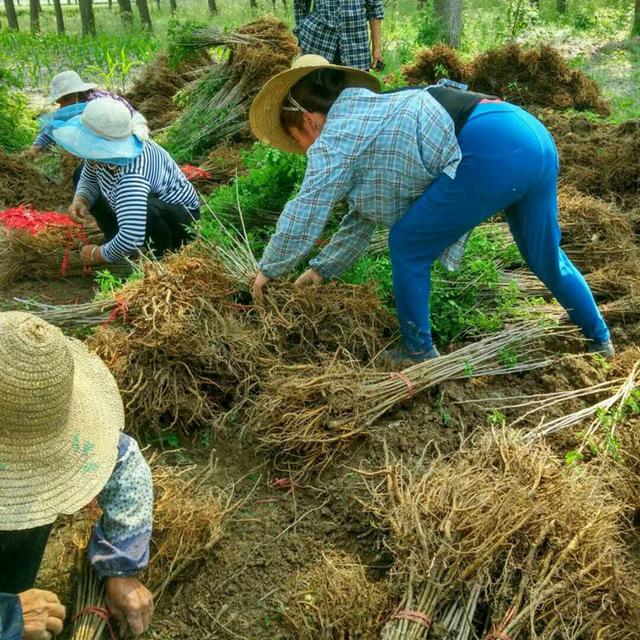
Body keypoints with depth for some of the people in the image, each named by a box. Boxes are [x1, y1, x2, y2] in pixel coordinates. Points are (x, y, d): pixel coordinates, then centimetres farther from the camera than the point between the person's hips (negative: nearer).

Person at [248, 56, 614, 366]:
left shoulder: (332, 141, 2)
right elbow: (365, 214, 34)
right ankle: (600, 341, 43)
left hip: (494, 153, -10)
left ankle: (420, 353, 19)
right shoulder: (366, 118, 29)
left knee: (408, 245, 5)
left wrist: (269, 270, 19)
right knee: (546, 257, 25)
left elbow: (302, 220, 2)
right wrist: (323, 268, 39)